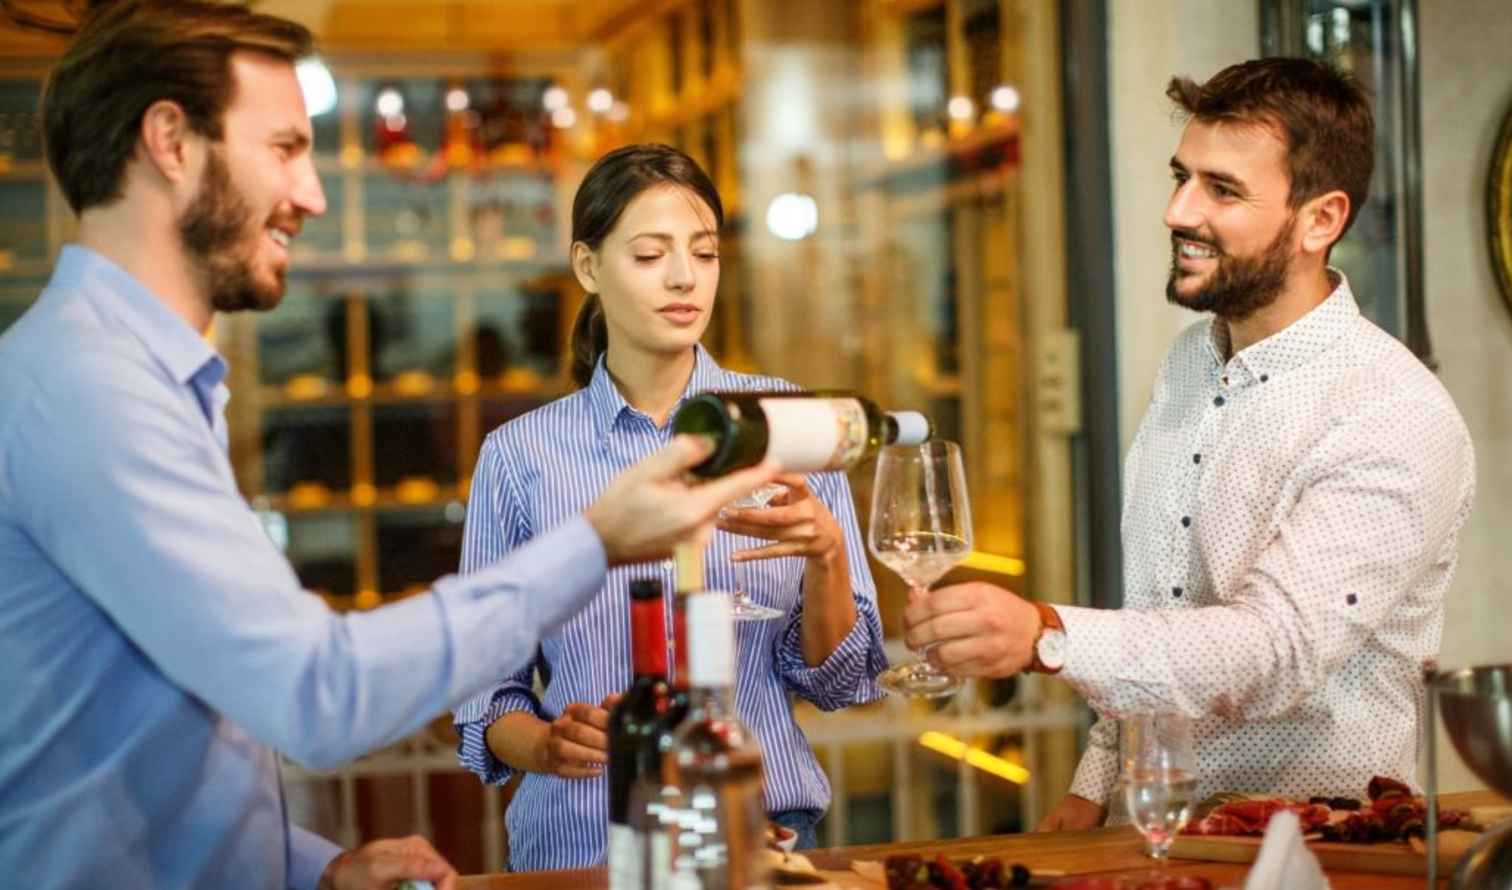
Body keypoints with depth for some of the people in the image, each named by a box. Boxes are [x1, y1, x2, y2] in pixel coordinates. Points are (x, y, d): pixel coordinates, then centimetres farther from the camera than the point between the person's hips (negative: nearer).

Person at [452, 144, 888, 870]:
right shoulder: (518, 455, -1)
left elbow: (838, 680, 1)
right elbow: (487, 700, 3)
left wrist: (826, 556, -16)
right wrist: (548, 742, -16)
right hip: (581, 846, 0)